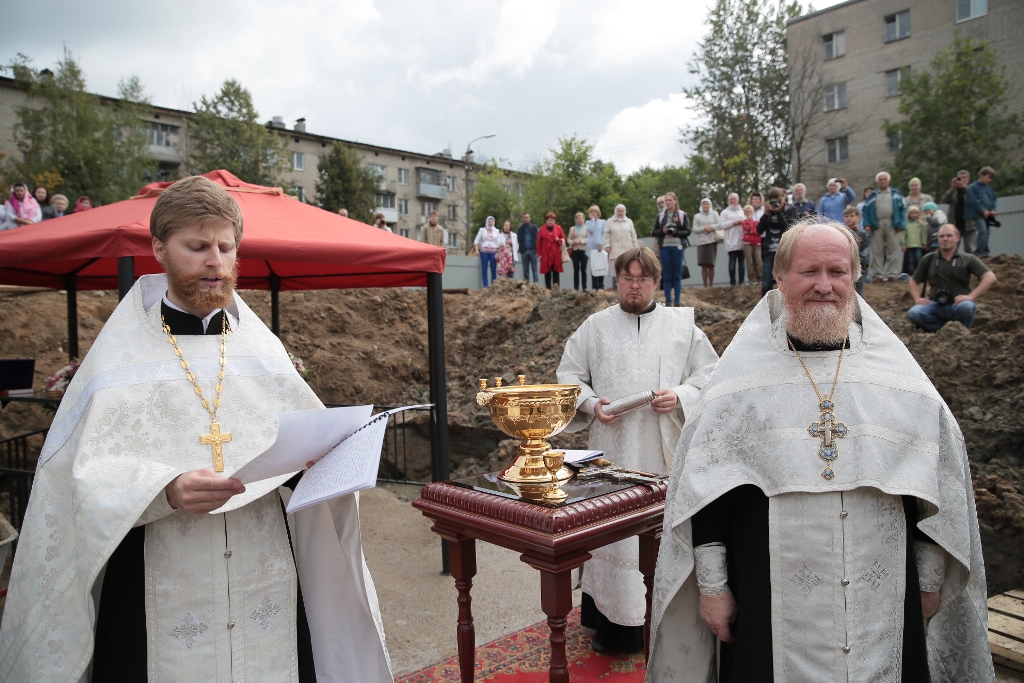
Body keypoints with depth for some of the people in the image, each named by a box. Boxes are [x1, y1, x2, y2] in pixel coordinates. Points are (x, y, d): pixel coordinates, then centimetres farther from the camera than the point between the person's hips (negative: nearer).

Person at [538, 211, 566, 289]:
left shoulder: (558, 228, 6)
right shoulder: (542, 229, 3)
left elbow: (563, 238, 13)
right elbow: (539, 242, 3)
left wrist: (559, 240, -10)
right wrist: (540, 254, -2)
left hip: (556, 254, 1)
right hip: (546, 254, -1)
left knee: (556, 272, 0)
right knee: (547, 272, 1)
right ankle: (548, 289, 6)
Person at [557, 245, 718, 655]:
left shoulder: (682, 324, 8)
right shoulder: (595, 327, 9)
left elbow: (709, 373, 8)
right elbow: (568, 375, 10)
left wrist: (680, 396, -10)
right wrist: (591, 403, -8)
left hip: (666, 451, 0)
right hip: (612, 451, 0)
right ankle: (612, 621, 15)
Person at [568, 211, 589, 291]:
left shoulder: (587, 227, 4)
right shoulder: (572, 229, 15)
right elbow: (569, 239, 11)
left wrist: (580, 241, -13)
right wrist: (572, 242, -9)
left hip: (584, 250, -2)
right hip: (575, 250, 2)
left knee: (583, 270, -1)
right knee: (576, 270, 2)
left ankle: (584, 288, 3)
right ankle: (576, 288, 4)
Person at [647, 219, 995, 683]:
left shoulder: (896, 371, 3)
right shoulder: (742, 374, -4)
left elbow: (935, 481, 9)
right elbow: (703, 484, -5)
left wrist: (929, 577, 9)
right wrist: (711, 583, -6)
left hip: (884, 602, 3)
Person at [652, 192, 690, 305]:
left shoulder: (682, 215, 4)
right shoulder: (660, 216, 9)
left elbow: (687, 232, -1)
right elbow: (653, 232, 7)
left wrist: (675, 232, -16)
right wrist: (662, 231, -11)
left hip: (678, 247, -1)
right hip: (664, 247, 2)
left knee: (677, 275, 2)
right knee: (666, 276, 3)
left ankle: (677, 301, 7)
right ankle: (668, 301, 7)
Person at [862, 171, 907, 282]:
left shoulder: (896, 194, 12)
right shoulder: (873, 196, 14)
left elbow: (903, 209, 6)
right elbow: (865, 210, 6)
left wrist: (901, 224, -5)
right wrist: (866, 224, -8)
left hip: (892, 224, -1)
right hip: (877, 225, 1)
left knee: (893, 250, -1)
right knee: (877, 251, 1)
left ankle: (892, 273, 2)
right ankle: (879, 274, 5)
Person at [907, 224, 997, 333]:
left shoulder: (968, 259, 5)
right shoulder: (929, 260, 11)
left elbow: (990, 278, -5)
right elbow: (913, 281, 18)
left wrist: (971, 296, -17)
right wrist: (918, 298, -1)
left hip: (958, 305, -1)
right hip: (936, 306, 1)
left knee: (966, 307, -37)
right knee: (913, 313, -29)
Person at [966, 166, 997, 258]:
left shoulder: (989, 188, 17)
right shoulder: (973, 187, -5)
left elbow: (993, 200, 21)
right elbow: (973, 201, -13)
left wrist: (993, 210, 3)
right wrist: (983, 210, -15)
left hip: (987, 215, 8)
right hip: (977, 215, -8)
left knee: (986, 233, 8)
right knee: (982, 231, -20)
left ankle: (984, 253, 13)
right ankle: (978, 253, -20)